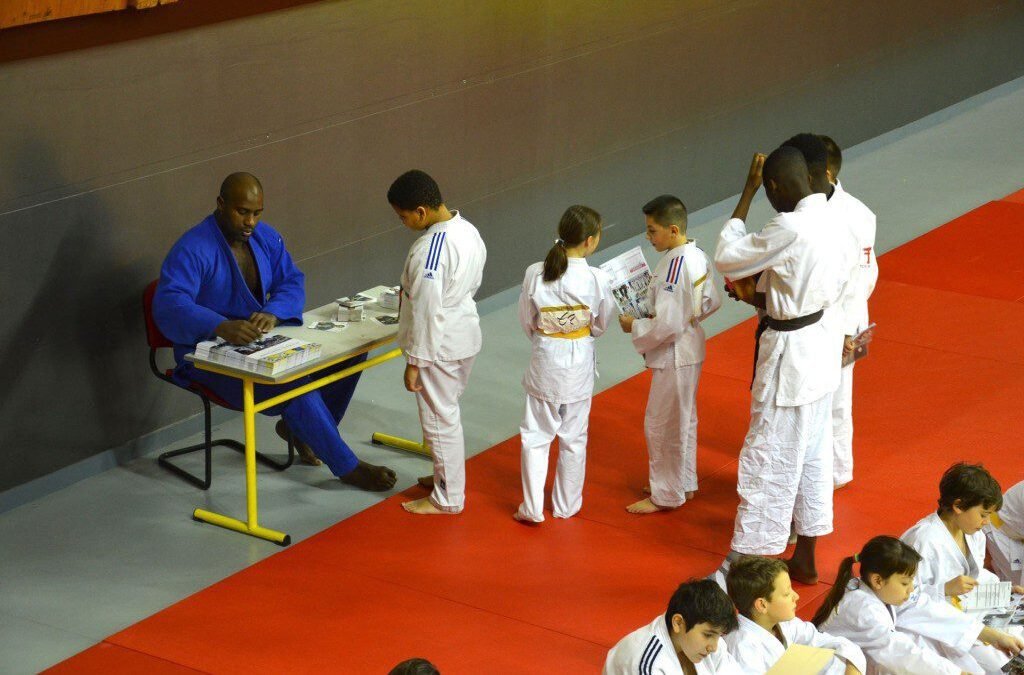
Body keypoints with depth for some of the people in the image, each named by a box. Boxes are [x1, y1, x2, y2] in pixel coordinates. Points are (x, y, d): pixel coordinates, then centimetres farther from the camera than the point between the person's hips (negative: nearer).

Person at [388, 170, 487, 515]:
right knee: (447, 412, 24)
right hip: (466, 334, 9)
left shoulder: (429, 250, -28)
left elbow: (427, 312, -24)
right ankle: (448, 476, 39)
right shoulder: (467, 229, -1)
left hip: (440, 345, -9)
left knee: (439, 419, 6)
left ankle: (448, 498, 18)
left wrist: (414, 363, -16)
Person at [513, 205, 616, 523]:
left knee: (535, 436, 13)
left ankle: (532, 507, 15)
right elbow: (601, 325, -2)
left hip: (544, 363, 0)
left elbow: (526, 322, -2)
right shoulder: (598, 279, -18)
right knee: (573, 439, 16)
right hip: (580, 365, 0)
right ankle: (566, 506, 28)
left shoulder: (534, 274, -14)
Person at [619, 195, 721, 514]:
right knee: (683, 420, 23)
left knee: (662, 425, 5)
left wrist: (635, 327, -13)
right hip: (691, 347, 10)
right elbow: (711, 302, 13)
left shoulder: (674, 265, -27)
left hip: (674, 356, -10)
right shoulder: (697, 255, 1)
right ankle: (684, 484, 37)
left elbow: (667, 324, -27)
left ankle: (665, 495, 17)